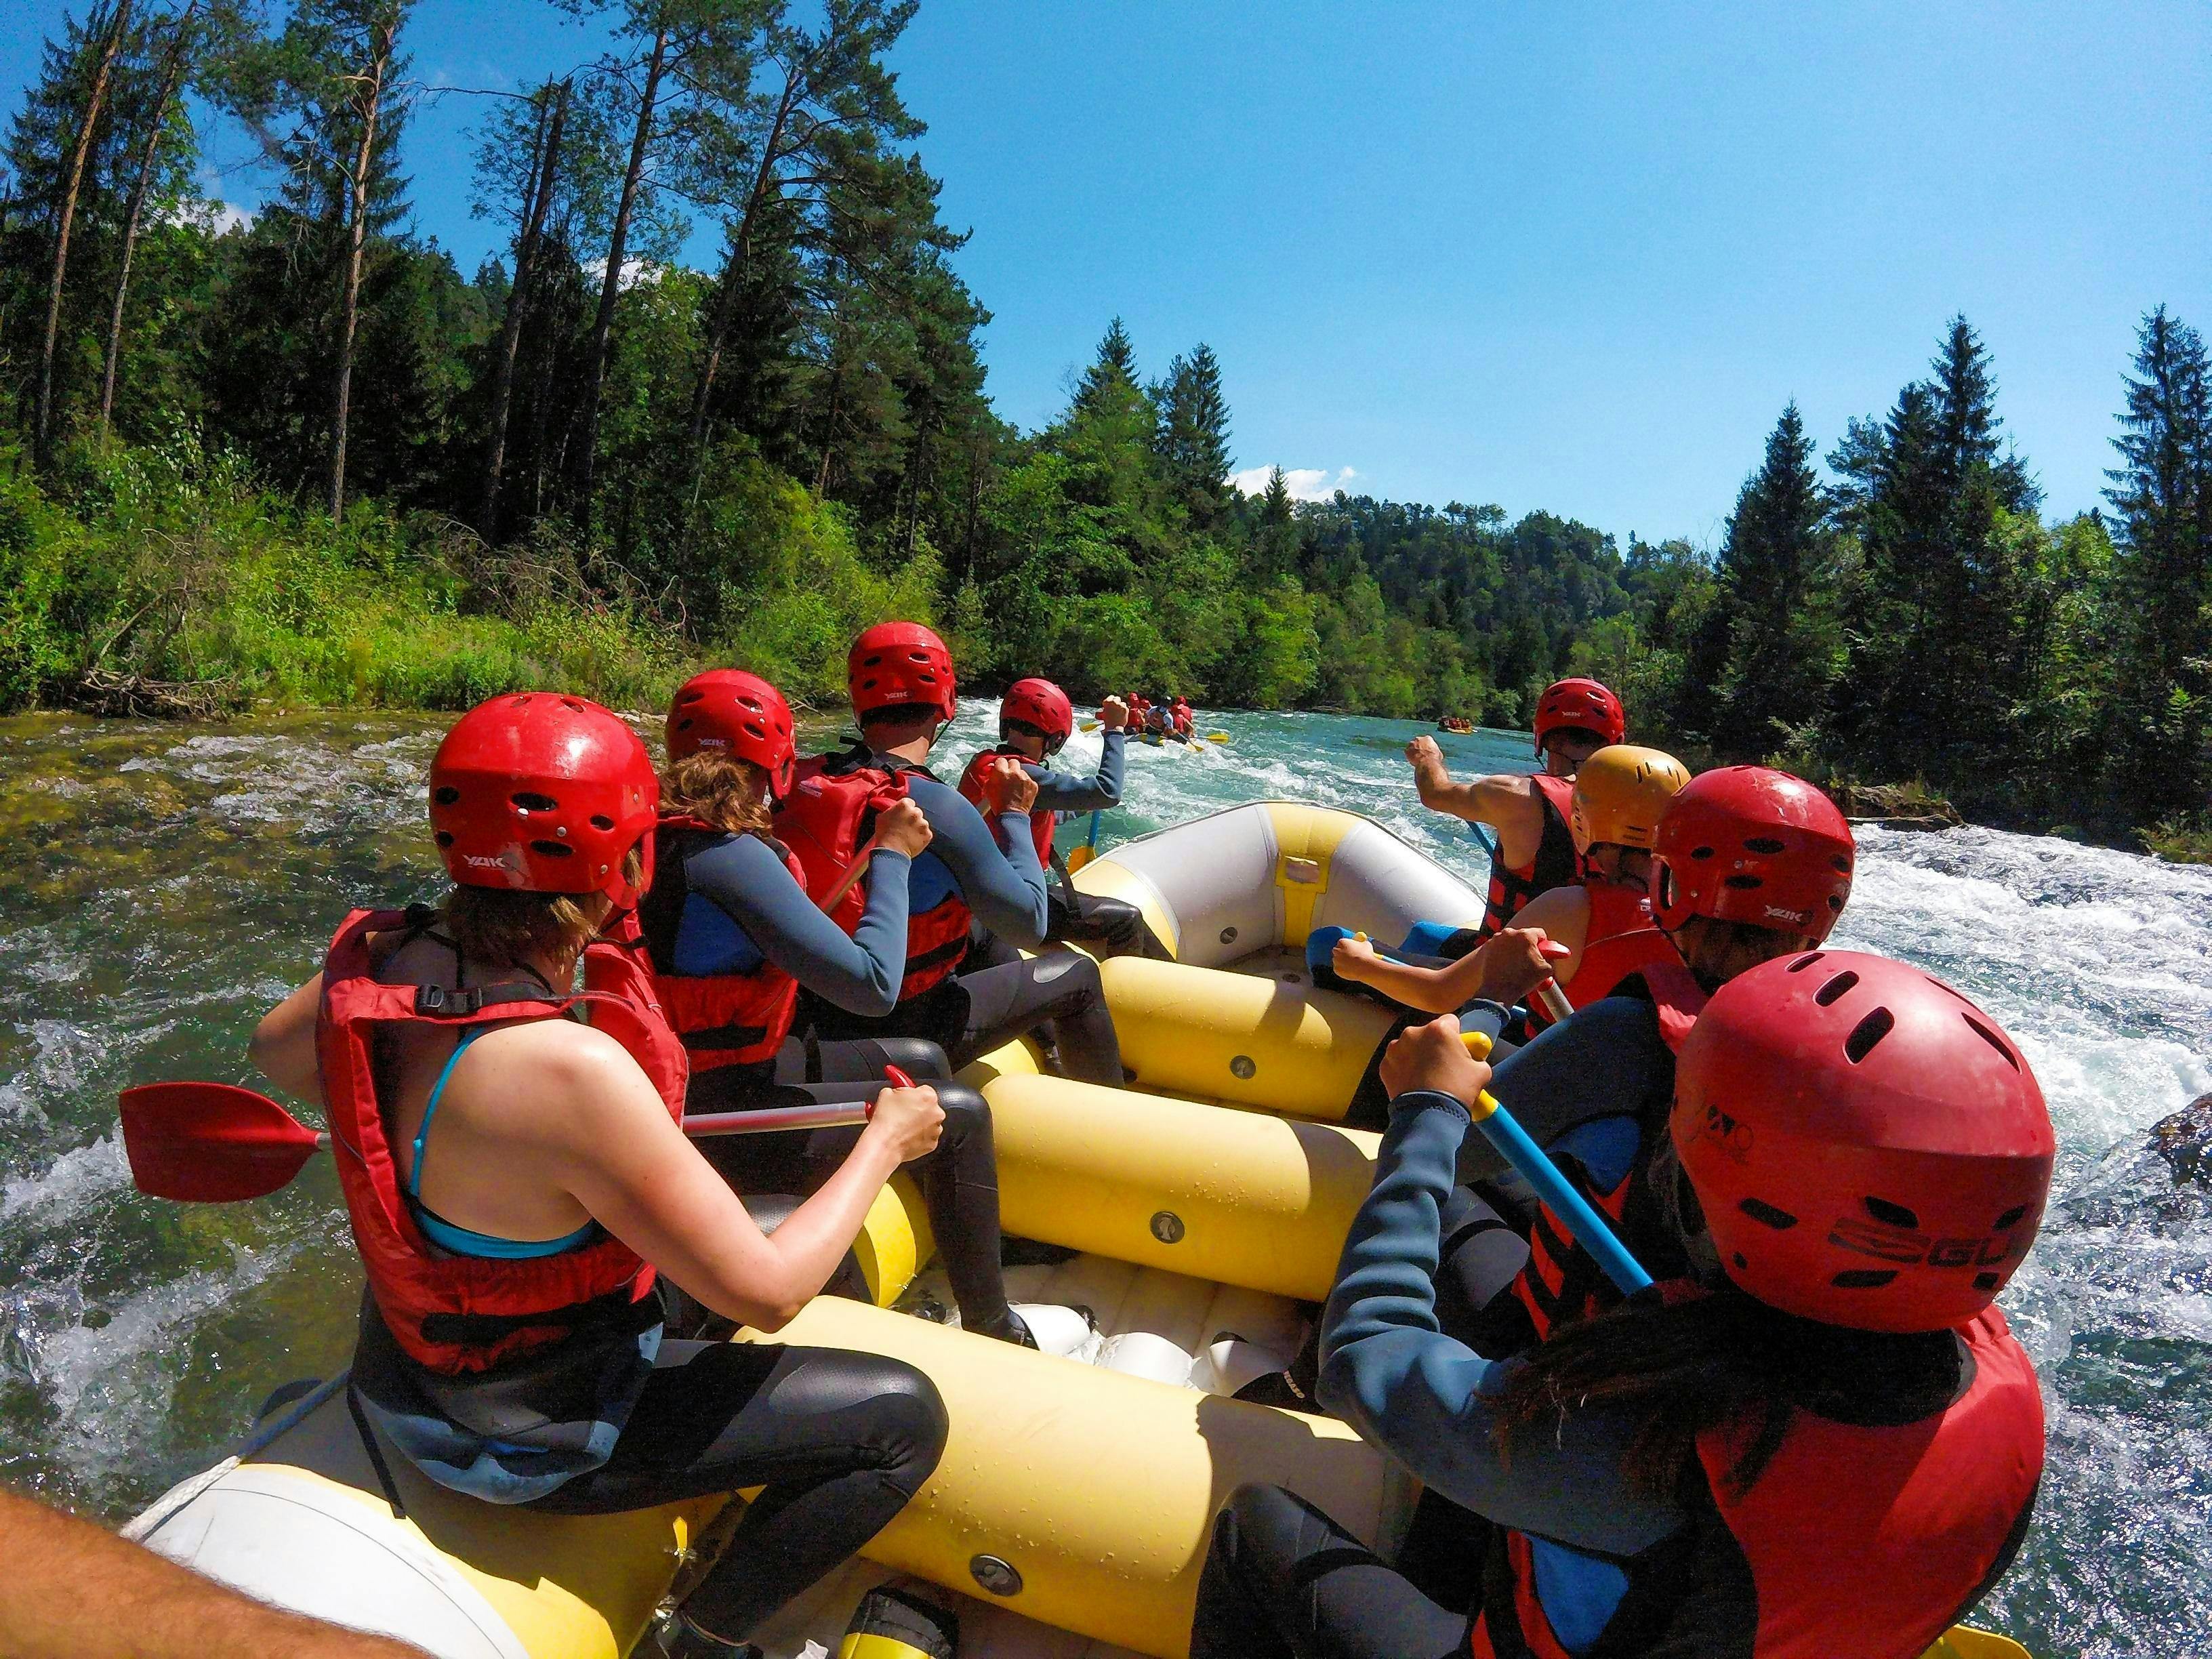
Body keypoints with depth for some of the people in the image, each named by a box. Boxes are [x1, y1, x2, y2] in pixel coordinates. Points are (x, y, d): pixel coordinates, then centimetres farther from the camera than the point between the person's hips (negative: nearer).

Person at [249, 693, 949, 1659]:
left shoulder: (378, 958, -14)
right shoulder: (570, 1071, -38)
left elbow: (274, 1054, 12)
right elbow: (766, 1292, -29)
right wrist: (885, 1143, -16)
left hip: (409, 1356, 8)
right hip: (526, 1432, -8)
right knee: (903, 1417, -7)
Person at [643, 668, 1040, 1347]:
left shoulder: (650, 834, 2)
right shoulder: (728, 855, -25)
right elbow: (873, 986, -27)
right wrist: (892, 854, -15)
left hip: (679, 1082, 10)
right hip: (717, 1126, -10)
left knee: (922, 1063, 18)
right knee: (960, 1115, -5)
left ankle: (966, 1260, 34)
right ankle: (993, 1333, 12)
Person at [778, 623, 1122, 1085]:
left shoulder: (802, 782, -6)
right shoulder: (937, 808, -25)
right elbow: (1030, 927, -17)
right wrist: (1014, 814, -6)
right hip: (905, 1031, -7)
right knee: (1078, 975, 9)